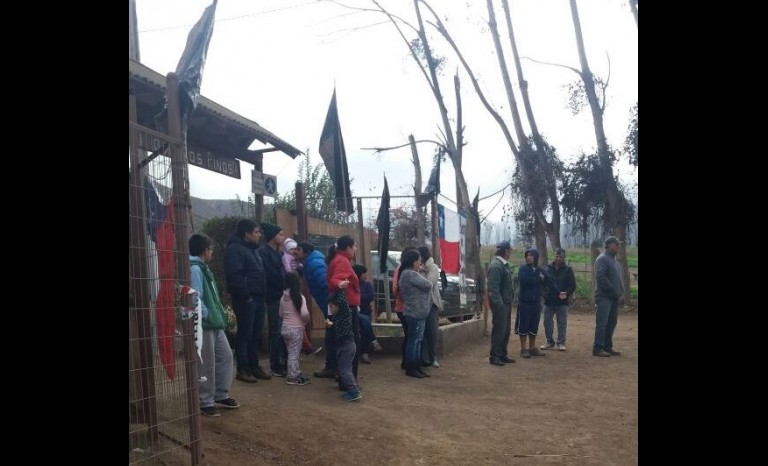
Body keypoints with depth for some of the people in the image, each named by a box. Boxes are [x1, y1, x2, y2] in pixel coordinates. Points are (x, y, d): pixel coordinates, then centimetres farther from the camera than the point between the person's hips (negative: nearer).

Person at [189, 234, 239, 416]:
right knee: (207, 365, -1)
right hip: (204, 325, -10)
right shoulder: (194, 269, -15)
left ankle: (221, 395, 25)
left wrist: (219, 314, 13)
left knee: (226, 356, 14)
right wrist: (206, 316, -15)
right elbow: (195, 298, -23)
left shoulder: (204, 268, 16)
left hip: (215, 323, 10)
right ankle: (206, 402, 11)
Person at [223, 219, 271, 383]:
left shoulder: (251, 249, 20)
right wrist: (246, 295, -20)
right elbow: (234, 276, -22)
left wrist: (261, 294, 13)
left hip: (257, 298, 9)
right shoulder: (234, 249, -11)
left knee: (255, 335, 13)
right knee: (244, 334, -3)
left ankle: (254, 366, 21)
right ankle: (242, 369, 4)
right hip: (246, 299, -9)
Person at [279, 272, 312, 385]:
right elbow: (304, 313, -23)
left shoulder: (283, 297, 4)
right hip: (296, 329, -6)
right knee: (294, 354, 3)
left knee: (291, 353, 16)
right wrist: (307, 320, -4)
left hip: (284, 328, 6)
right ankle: (292, 377, 10)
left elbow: (281, 314, 11)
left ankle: (296, 374, 25)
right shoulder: (299, 297, -14)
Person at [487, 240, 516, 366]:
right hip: (500, 303, -9)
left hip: (506, 303, 9)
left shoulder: (506, 265, 14)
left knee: (506, 330, 14)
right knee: (499, 330, -4)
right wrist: (498, 303, -23)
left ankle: (503, 355, 24)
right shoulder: (495, 265, -17)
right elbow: (493, 287, -21)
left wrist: (509, 301, 14)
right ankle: (494, 356, 4)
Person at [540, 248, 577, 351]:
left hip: (562, 301, -2)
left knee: (562, 323, 3)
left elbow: (572, 285, -3)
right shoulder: (548, 269, 7)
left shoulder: (568, 270, 1)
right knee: (547, 322, 7)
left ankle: (561, 343, 13)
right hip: (548, 301, 2)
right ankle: (549, 341, 19)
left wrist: (566, 293, -19)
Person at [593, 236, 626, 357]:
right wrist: (614, 290, -16)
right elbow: (600, 277, -21)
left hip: (614, 297, 9)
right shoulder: (602, 259, -11)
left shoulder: (613, 259, 18)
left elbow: (618, 278, 21)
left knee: (611, 323, 11)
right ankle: (597, 349, -4)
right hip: (604, 297, -9)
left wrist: (621, 292, 8)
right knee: (602, 323, -7)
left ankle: (607, 347, 18)